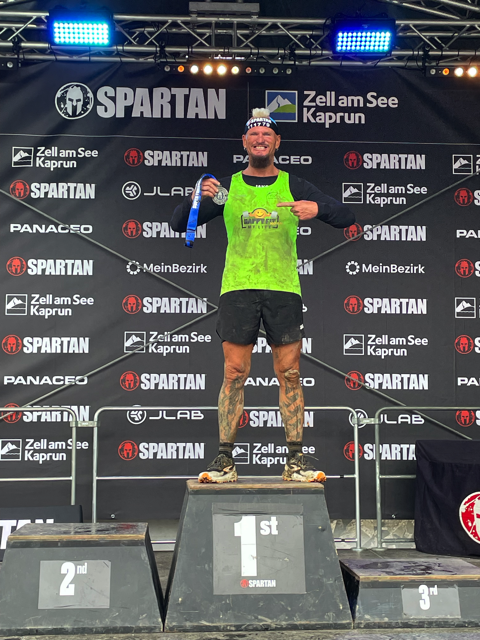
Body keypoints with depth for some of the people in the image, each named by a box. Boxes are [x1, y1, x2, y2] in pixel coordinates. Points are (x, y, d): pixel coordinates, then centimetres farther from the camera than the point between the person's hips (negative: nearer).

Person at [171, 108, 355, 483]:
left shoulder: (294, 187, 10)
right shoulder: (227, 188, 11)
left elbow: (347, 218, 5)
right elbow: (179, 225, 8)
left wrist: (318, 208, -16)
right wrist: (196, 198, -12)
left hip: (284, 289, 0)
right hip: (237, 289, 0)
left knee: (290, 374, -1)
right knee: (234, 374, -3)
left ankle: (296, 460, 6)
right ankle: (226, 460, 2)